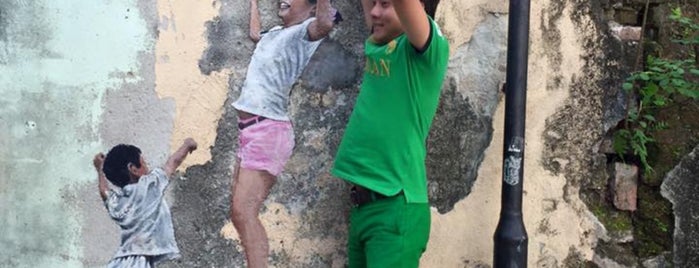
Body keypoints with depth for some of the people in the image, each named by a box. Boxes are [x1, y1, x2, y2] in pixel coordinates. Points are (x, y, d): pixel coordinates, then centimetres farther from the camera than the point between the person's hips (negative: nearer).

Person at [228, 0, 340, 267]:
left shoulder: (303, 32, -4)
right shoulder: (275, 33, 20)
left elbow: (325, 24, -30)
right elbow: (254, 33, 45)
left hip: (268, 130, -9)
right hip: (249, 130, 9)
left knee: (244, 212, -17)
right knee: (239, 213, 8)